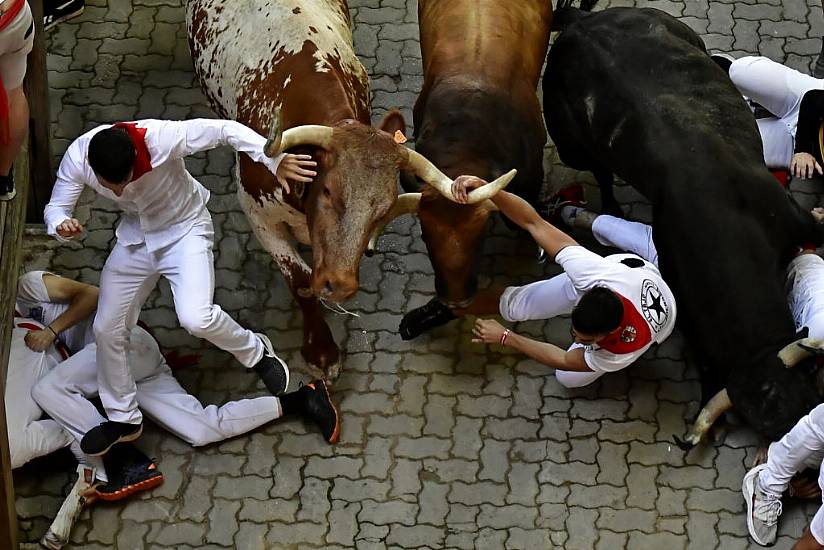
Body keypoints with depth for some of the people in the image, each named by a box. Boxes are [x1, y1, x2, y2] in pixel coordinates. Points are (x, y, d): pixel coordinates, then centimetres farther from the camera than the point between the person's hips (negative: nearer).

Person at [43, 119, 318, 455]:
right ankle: (123, 418, 30)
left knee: (196, 318, -26)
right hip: (135, 238, 5)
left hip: (185, 230, -5)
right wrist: (61, 225, -36)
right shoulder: (77, 158, -24)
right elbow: (56, 207, -11)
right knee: (107, 328, 7)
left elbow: (226, 130, -29)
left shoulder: (162, 138, -36)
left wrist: (274, 160, -40)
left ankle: (255, 352, 7)